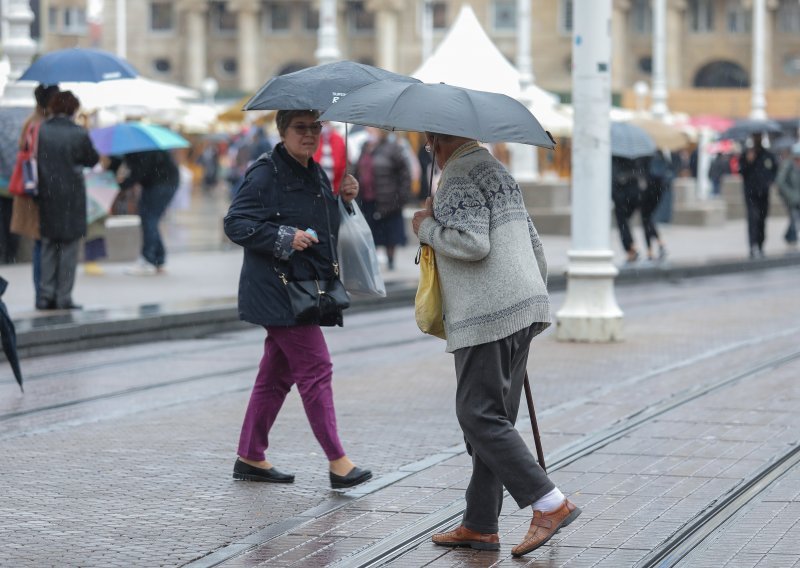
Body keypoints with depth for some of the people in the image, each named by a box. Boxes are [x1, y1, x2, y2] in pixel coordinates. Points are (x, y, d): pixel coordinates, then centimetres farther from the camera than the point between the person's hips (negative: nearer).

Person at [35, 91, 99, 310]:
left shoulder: (40, 131, -4)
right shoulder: (79, 134, -10)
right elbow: (92, 160, 2)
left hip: (46, 197, 3)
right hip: (72, 197, -3)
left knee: (48, 246, 12)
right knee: (69, 247, 4)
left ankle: (46, 296, 8)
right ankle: (64, 298, 2)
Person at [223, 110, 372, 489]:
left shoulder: (316, 174, 15)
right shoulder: (266, 174, -12)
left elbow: (327, 229, 24)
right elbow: (236, 223, -16)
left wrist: (342, 200, 6)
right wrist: (284, 238, -24)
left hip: (306, 286, 9)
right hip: (278, 290, -9)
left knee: (278, 373, 13)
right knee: (316, 369, -9)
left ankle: (250, 457, 21)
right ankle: (337, 461, -6)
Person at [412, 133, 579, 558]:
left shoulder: (461, 177, -9)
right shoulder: (497, 169, 21)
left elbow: (472, 243, -22)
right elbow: (535, 246, 24)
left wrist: (427, 227, -6)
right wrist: (536, 296, 32)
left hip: (487, 316, -10)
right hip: (524, 307, 10)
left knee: (479, 416, -8)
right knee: (492, 418, 11)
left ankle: (550, 503, -14)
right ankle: (479, 526, 13)